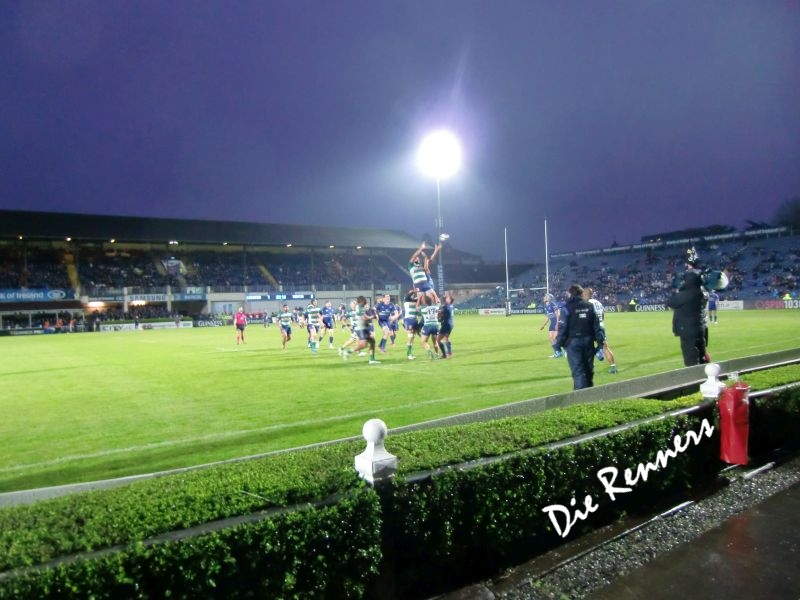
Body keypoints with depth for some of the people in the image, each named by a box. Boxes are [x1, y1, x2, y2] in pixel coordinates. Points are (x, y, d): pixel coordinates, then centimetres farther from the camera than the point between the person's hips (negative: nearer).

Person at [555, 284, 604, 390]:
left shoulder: (566, 308, -6)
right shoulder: (589, 306, 7)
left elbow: (562, 328, -10)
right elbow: (597, 326, 6)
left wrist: (559, 344, -4)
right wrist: (600, 342, 9)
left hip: (573, 342, -4)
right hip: (588, 342, 5)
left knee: (578, 371, -5)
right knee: (588, 370, 16)